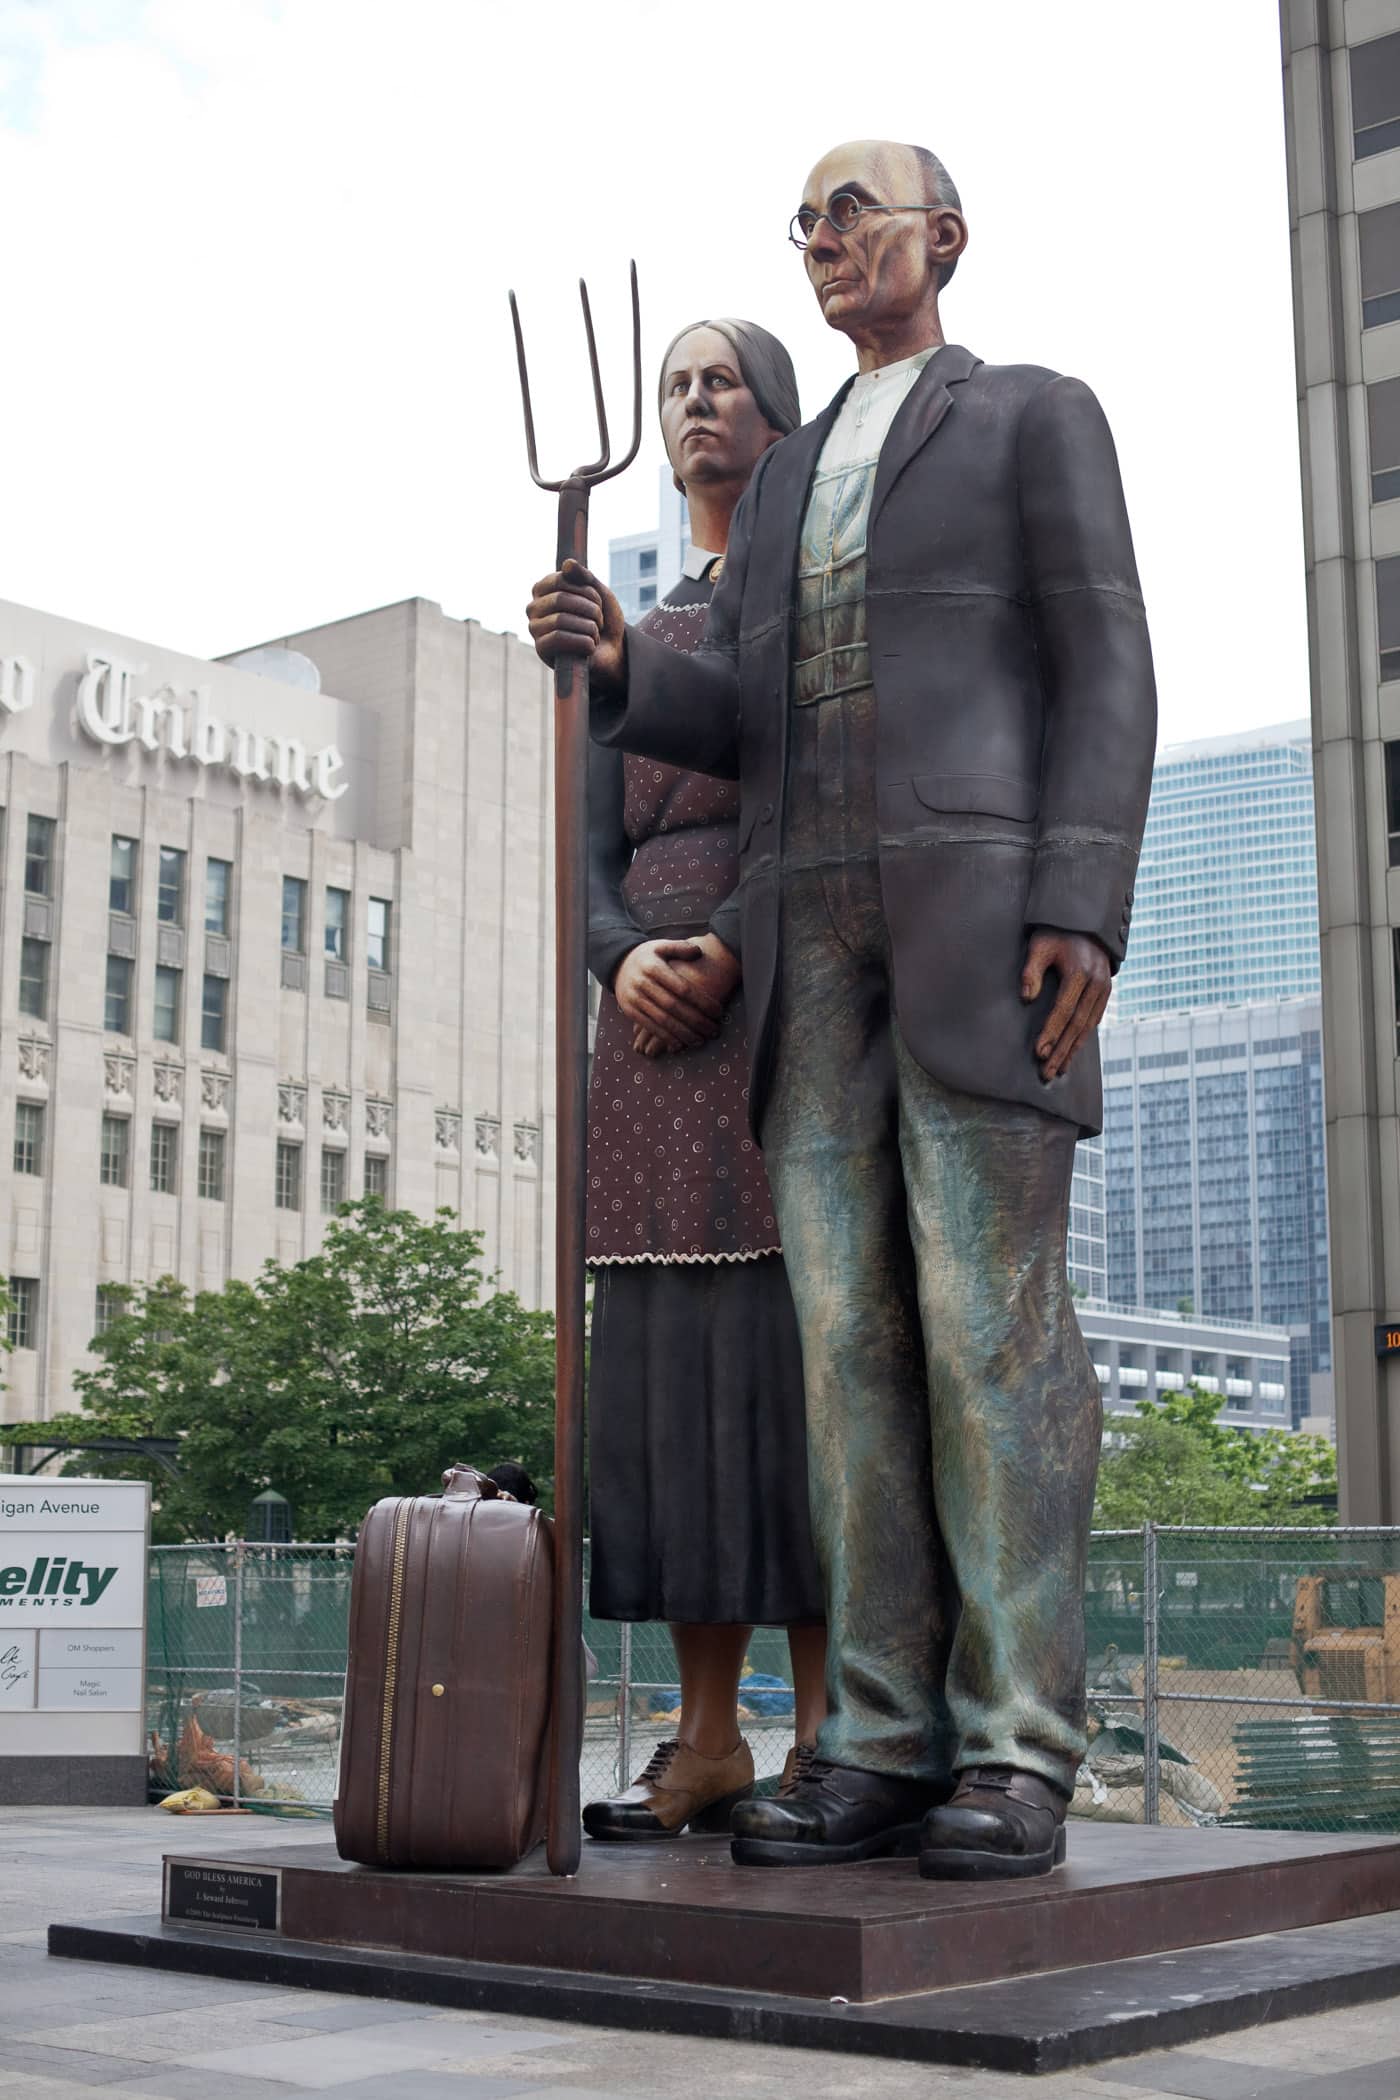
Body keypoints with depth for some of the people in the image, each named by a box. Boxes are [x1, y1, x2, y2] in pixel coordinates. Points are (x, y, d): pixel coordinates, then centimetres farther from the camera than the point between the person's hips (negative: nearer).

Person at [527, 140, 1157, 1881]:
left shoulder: (1040, 417, 10)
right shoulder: (785, 482, 28)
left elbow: (1103, 677, -1)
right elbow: (743, 733, 17)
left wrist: (1083, 909, -16)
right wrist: (615, 666, -4)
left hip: (985, 901, -6)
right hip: (816, 930, 6)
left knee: (991, 1317, -12)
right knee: (852, 1328, -2)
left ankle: (1016, 1755, -8)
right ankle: (886, 1750, 0)